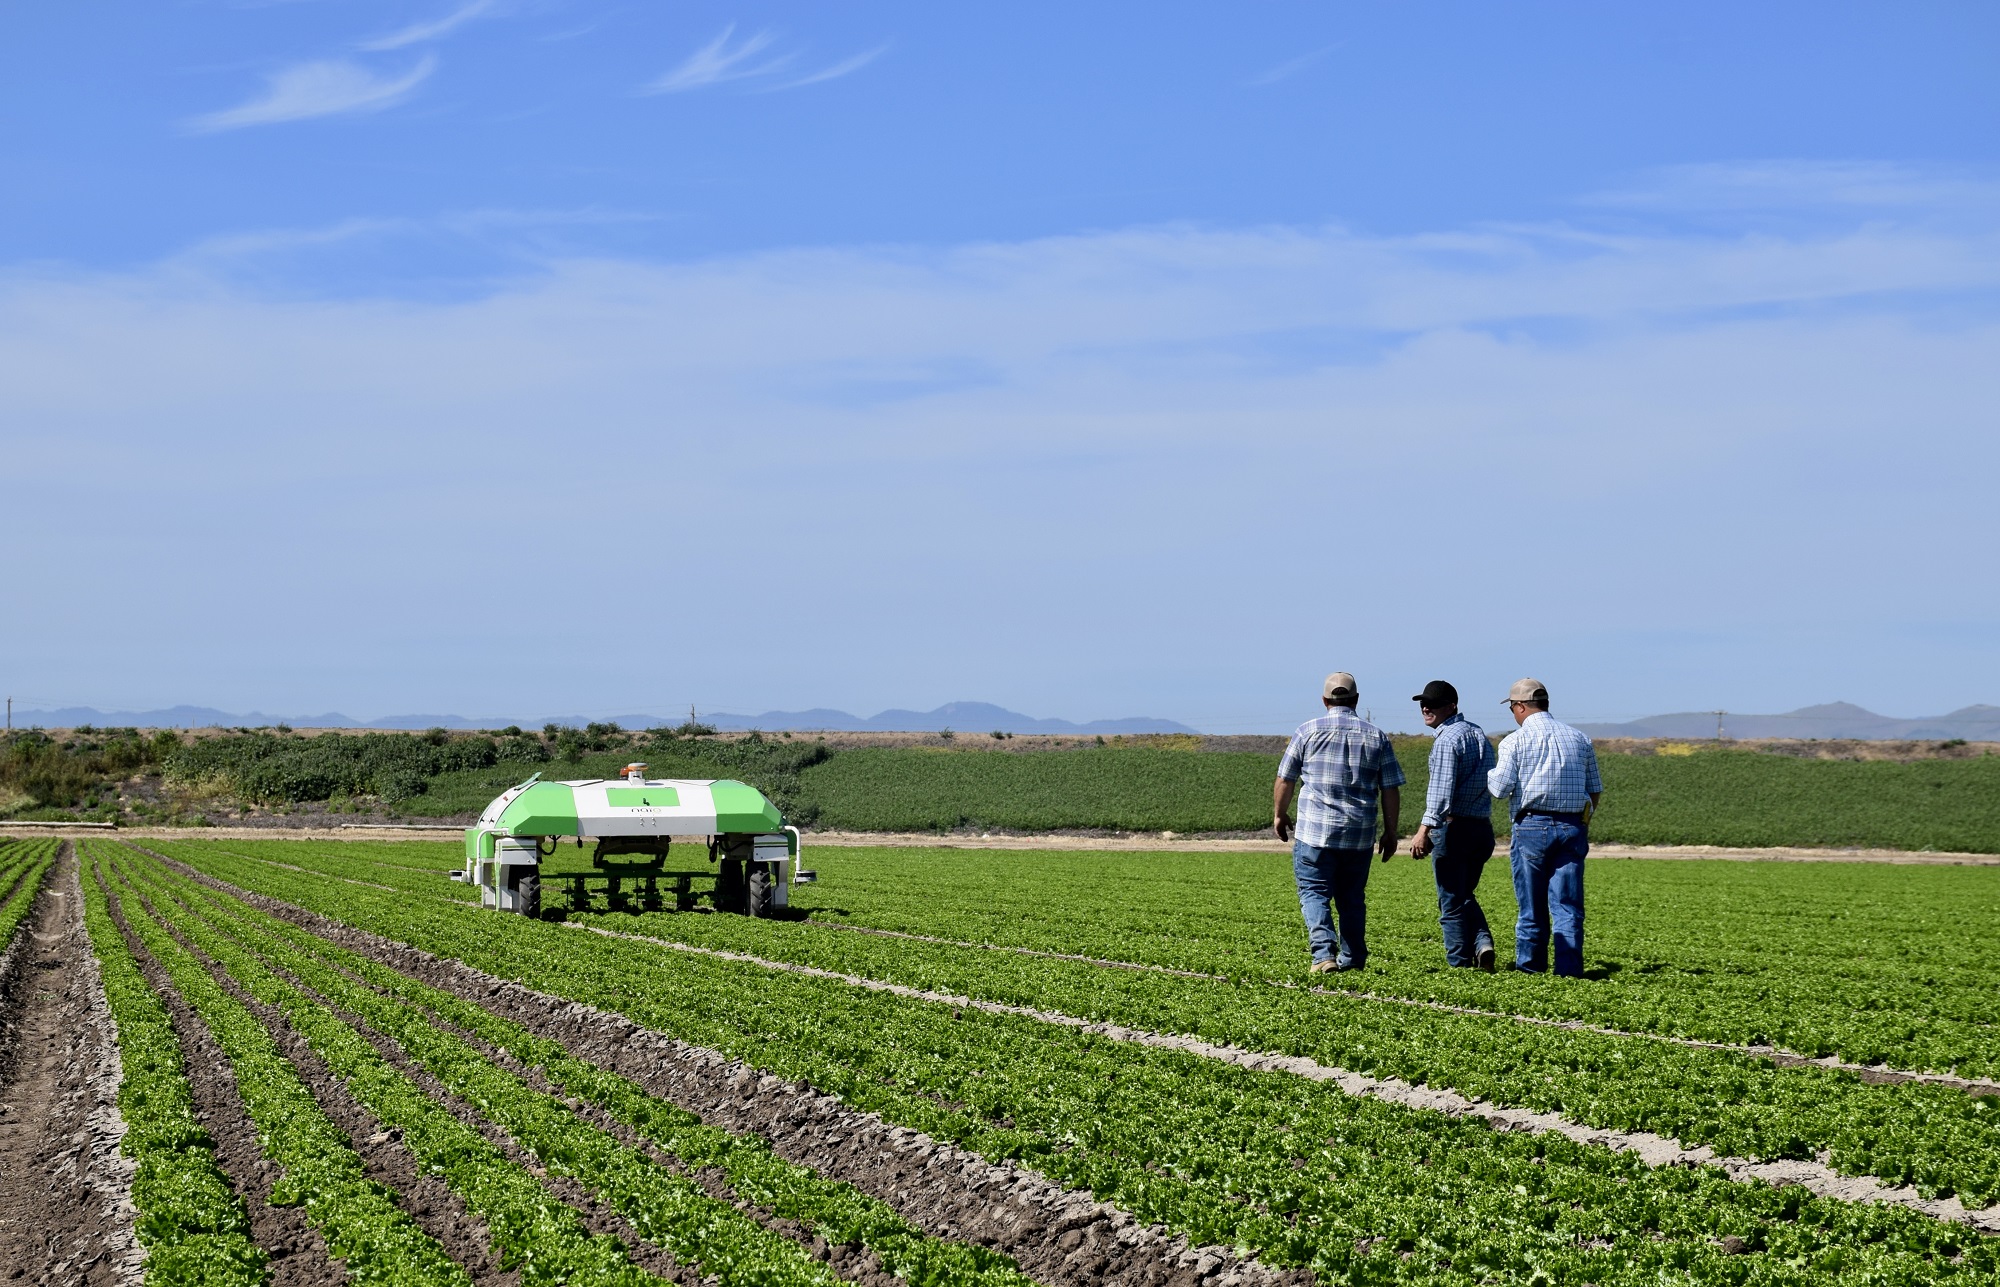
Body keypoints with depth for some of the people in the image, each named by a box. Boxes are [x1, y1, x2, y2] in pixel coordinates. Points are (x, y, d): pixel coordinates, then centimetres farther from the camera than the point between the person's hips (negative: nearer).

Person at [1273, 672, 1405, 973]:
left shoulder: (1308, 731, 0)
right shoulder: (1376, 736, 6)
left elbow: (1284, 780, 5)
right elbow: (1391, 790, 6)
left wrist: (1279, 814, 20)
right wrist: (1390, 833, 14)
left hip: (1315, 832, -3)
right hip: (1360, 835, 3)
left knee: (1314, 893, -1)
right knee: (1352, 897, 15)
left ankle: (1324, 953, -17)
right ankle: (1353, 958, 19)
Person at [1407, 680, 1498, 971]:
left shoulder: (1448, 740, -13)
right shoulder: (1479, 734, 14)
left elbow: (1441, 790, -23)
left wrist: (1425, 829, -29)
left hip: (1453, 828, -8)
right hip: (1482, 827, 8)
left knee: (1451, 901, 0)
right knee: (1465, 895, 20)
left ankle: (1460, 962, 2)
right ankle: (1483, 942, 0)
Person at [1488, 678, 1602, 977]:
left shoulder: (1515, 741, -3)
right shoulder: (1580, 739, 12)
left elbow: (1500, 789, -9)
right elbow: (1595, 791, 14)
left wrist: (1489, 774, 12)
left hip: (1533, 826, -3)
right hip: (1573, 827, 3)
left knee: (1532, 903, 6)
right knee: (1567, 902, 1)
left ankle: (1530, 965, 12)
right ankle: (1569, 967, -6)